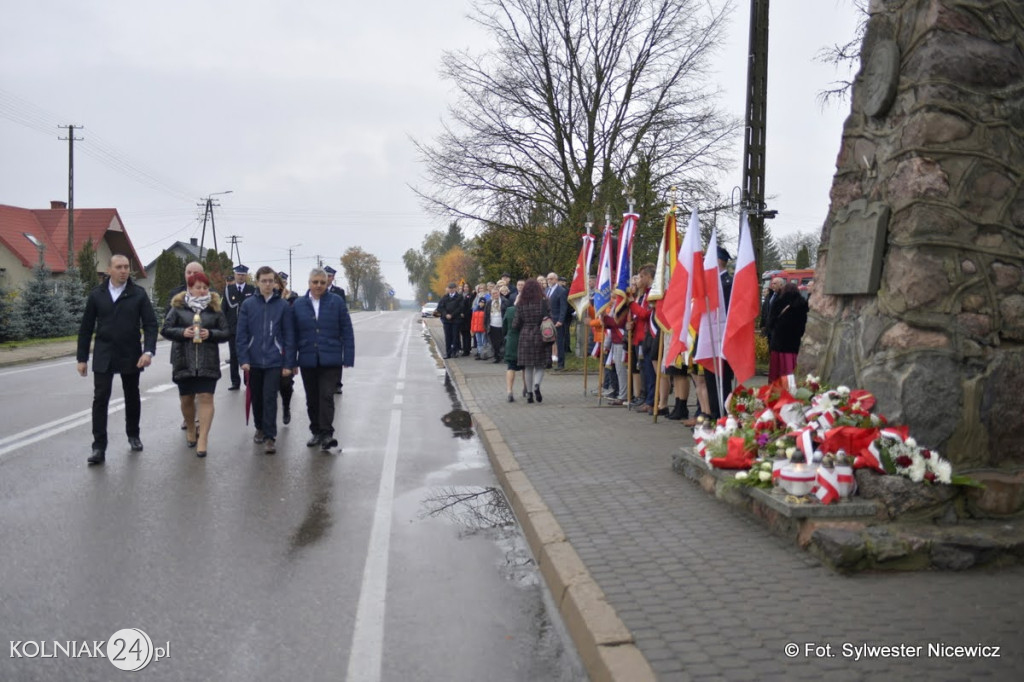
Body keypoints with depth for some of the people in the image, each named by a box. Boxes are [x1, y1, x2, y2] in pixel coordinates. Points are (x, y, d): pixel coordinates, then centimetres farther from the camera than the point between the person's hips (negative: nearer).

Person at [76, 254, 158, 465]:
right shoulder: (96, 295, 3)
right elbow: (86, 328, 6)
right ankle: (99, 447, -4)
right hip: (103, 356, 0)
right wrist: (82, 358, 4)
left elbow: (150, 324, -5)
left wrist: (148, 350, -19)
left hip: (130, 356, 0)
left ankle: (133, 435, 32)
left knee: (132, 398, 13)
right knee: (100, 399, -6)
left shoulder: (139, 294, -2)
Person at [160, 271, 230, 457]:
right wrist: (182, 332, -15)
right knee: (186, 399, 11)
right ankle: (190, 430, 35)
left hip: (208, 362, -1)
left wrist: (210, 334, -14)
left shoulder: (215, 308, 5)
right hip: (183, 361, 1)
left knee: (206, 398, -9)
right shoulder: (178, 307, 4)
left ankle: (203, 439, -8)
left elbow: (227, 333, 4)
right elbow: (165, 330, 2)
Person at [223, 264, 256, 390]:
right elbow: (225, 307, 4)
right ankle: (235, 382, 12)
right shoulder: (228, 289, 7)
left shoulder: (252, 289, 0)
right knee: (234, 356, 6)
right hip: (232, 328, 2)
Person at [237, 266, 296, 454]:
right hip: (253, 361, 2)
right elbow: (242, 334, 1)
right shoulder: (248, 304, 1)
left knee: (270, 398, -6)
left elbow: (289, 336, -1)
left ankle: (269, 437, -2)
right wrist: (243, 359, -7)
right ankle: (260, 428, 34)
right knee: (257, 397, 14)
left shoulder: (283, 306, -1)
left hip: (274, 361, -2)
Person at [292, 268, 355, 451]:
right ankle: (316, 432, 23)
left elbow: (347, 332, -1)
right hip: (307, 360, 3)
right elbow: (294, 334, 5)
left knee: (326, 396, -9)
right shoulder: (299, 304, 4)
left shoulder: (337, 302, -1)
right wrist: (292, 361, 2)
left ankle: (326, 434, -6)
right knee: (312, 399, 11)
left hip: (330, 360, -3)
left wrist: (348, 358, -7)